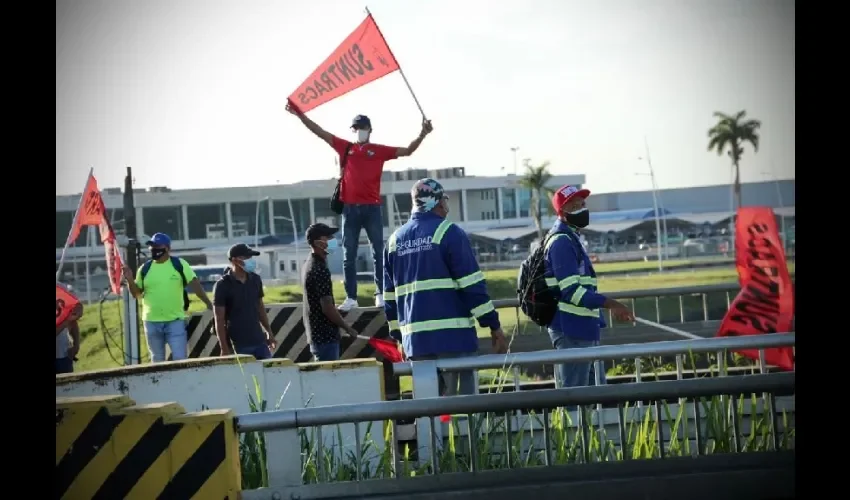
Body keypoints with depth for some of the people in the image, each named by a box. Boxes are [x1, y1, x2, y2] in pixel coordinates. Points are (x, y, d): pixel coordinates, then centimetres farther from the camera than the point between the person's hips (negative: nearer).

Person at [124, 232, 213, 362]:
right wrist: (130, 280, -10)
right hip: (152, 322, 3)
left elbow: (195, 284, -5)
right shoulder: (145, 268, 4)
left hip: (175, 320, -3)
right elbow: (137, 294, 8)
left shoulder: (179, 264, -3)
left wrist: (208, 303, -11)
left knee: (180, 359, -4)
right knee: (157, 360, 13)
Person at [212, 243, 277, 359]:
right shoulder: (222, 285, -9)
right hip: (238, 344, -5)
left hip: (259, 340, 5)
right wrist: (224, 348, -13)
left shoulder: (255, 279, 7)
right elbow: (219, 319, -9)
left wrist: (269, 332, 17)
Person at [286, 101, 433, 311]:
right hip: (350, 208, 2)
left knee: (378, 252, 1)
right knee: (349, 255, 4)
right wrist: (300, 114, 9)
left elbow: (407, 151, 1)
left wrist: (422, 134, -13)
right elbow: (321, 132, 11)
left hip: (372, 208, -2)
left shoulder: (379, 150, 5)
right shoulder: (345, 148, 10)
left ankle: (381, 294, 4)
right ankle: (351, 297, 7)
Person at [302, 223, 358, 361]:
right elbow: (327, 307, -20)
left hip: (316, 334, 10)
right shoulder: (320, 270, -19)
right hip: (325, 336, -10)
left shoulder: (310, 264, 13)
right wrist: (347, 328, -10)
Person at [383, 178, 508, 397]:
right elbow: (471, 285, -10)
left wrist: (400, 337, 21)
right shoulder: (448, 232, -5)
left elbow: (389, 295, 14)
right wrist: (494, 326, -6)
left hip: (415, 338, 6)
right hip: (453, 336, -5)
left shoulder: (395, 239, 12)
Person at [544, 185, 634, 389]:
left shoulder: (569, 239, 17)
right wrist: (611, 304, -26)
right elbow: (571, 290, -23)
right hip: (572, 329, -11)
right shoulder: (562, 242, -16)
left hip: (581, 328, 11)